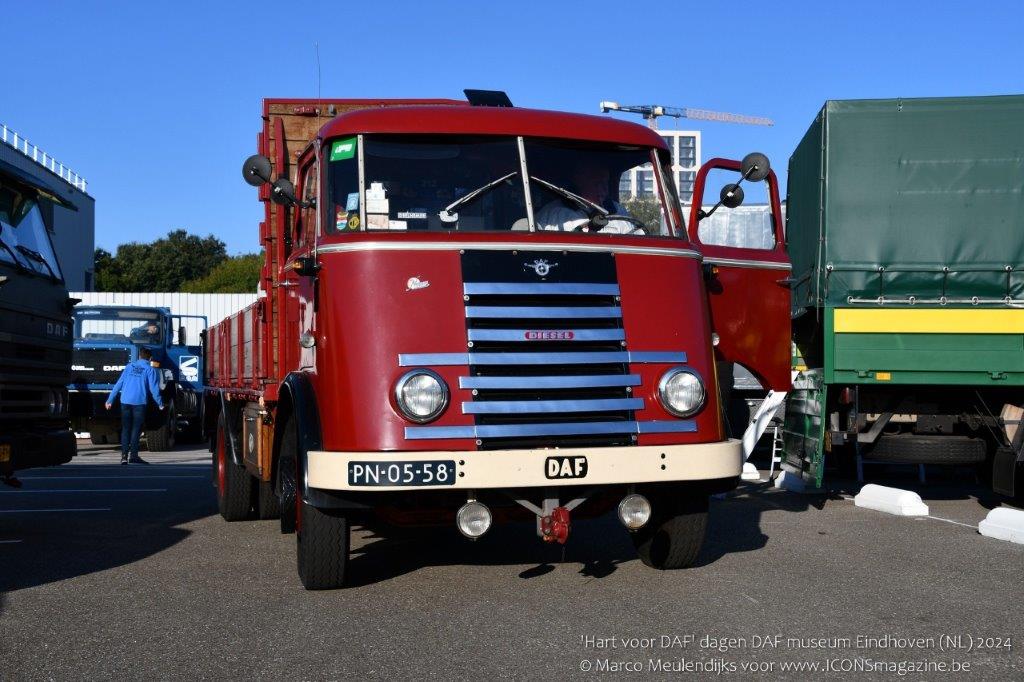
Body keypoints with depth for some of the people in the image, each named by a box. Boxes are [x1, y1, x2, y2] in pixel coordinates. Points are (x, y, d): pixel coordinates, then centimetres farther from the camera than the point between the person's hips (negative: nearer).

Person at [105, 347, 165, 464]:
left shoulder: (130, 367, 14)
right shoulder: (150, 369, 2)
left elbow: (119, 384, 12)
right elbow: (153, 388, -5)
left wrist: (110, 400, 14)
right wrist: (160, 404, 4)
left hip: (125, 402, 4)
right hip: (139, 402, -4)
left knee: (125, 429, 9)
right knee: (136, 429, 0)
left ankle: (124, 455, 3)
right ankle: (133, 455, -6)